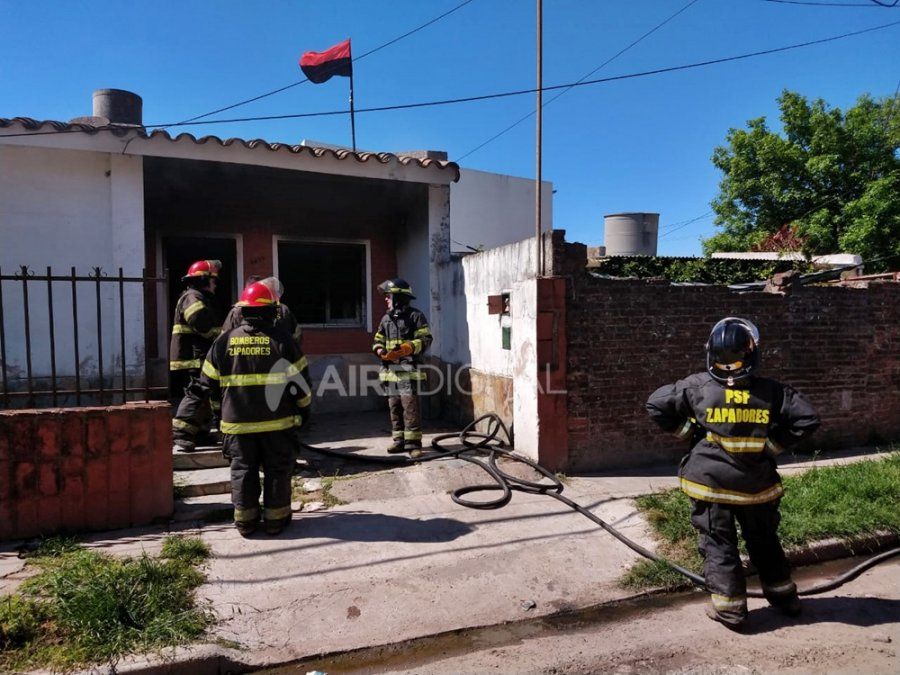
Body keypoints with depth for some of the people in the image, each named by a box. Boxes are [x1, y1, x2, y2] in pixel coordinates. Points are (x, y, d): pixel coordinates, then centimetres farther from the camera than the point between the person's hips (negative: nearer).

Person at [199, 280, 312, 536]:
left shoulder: (225, 340, 1)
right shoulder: (280, 339, -6)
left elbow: (209, 382, 6)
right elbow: (300, 378, -5)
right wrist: (304, 408, 10)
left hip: (238, 422, 2)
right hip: (277, 421, -2)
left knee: (243, 469, 14)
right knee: (277, 469, 10)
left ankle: (245, 520, 20)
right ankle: (276, 518, 16)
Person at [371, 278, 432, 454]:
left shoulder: (415, 316, -3)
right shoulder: (386, 318, 17)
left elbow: (425, 339, -7)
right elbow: (378, 340, 20)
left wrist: (408, 348, -21)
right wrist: (380, 351, -2)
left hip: (408, 369, -6)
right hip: (390, 369, 7)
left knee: (410, 405, -10)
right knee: (394, 406, 9)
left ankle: (413, 442, -6)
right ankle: (399, 440, 18)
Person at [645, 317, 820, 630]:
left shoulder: (697, 386, -13)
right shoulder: (771, 390, -8)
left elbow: (656, 403, -9)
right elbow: (807, 419, -4)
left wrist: (687, 430, 0)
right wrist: (774, 443, 3)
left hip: (710, 483, -3)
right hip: (756, 484, 3)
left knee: (718, 545, 9)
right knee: (764, 541, 24)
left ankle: (729, 609, 14)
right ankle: (784, 596, 40)